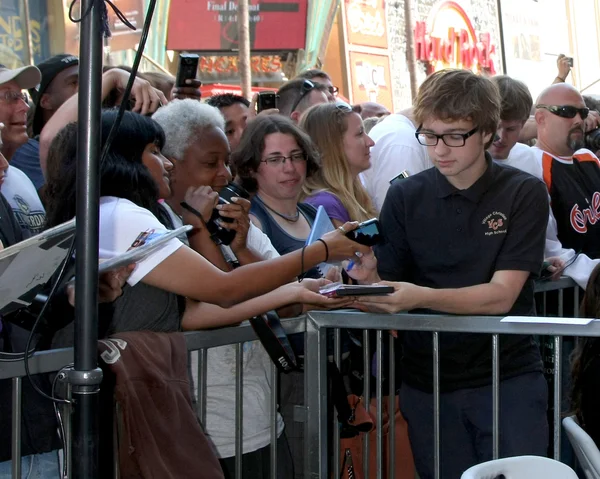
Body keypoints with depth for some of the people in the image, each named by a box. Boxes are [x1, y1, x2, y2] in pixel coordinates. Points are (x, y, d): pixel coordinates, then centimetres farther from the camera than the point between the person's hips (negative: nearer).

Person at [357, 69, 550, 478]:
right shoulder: (405, 197, 3)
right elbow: (388, 286, 1)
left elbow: (501, 294, -13)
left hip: (509, 380, -2)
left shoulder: (524, 194, -5)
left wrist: (420, 297, -28)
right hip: (428, 383, 2)